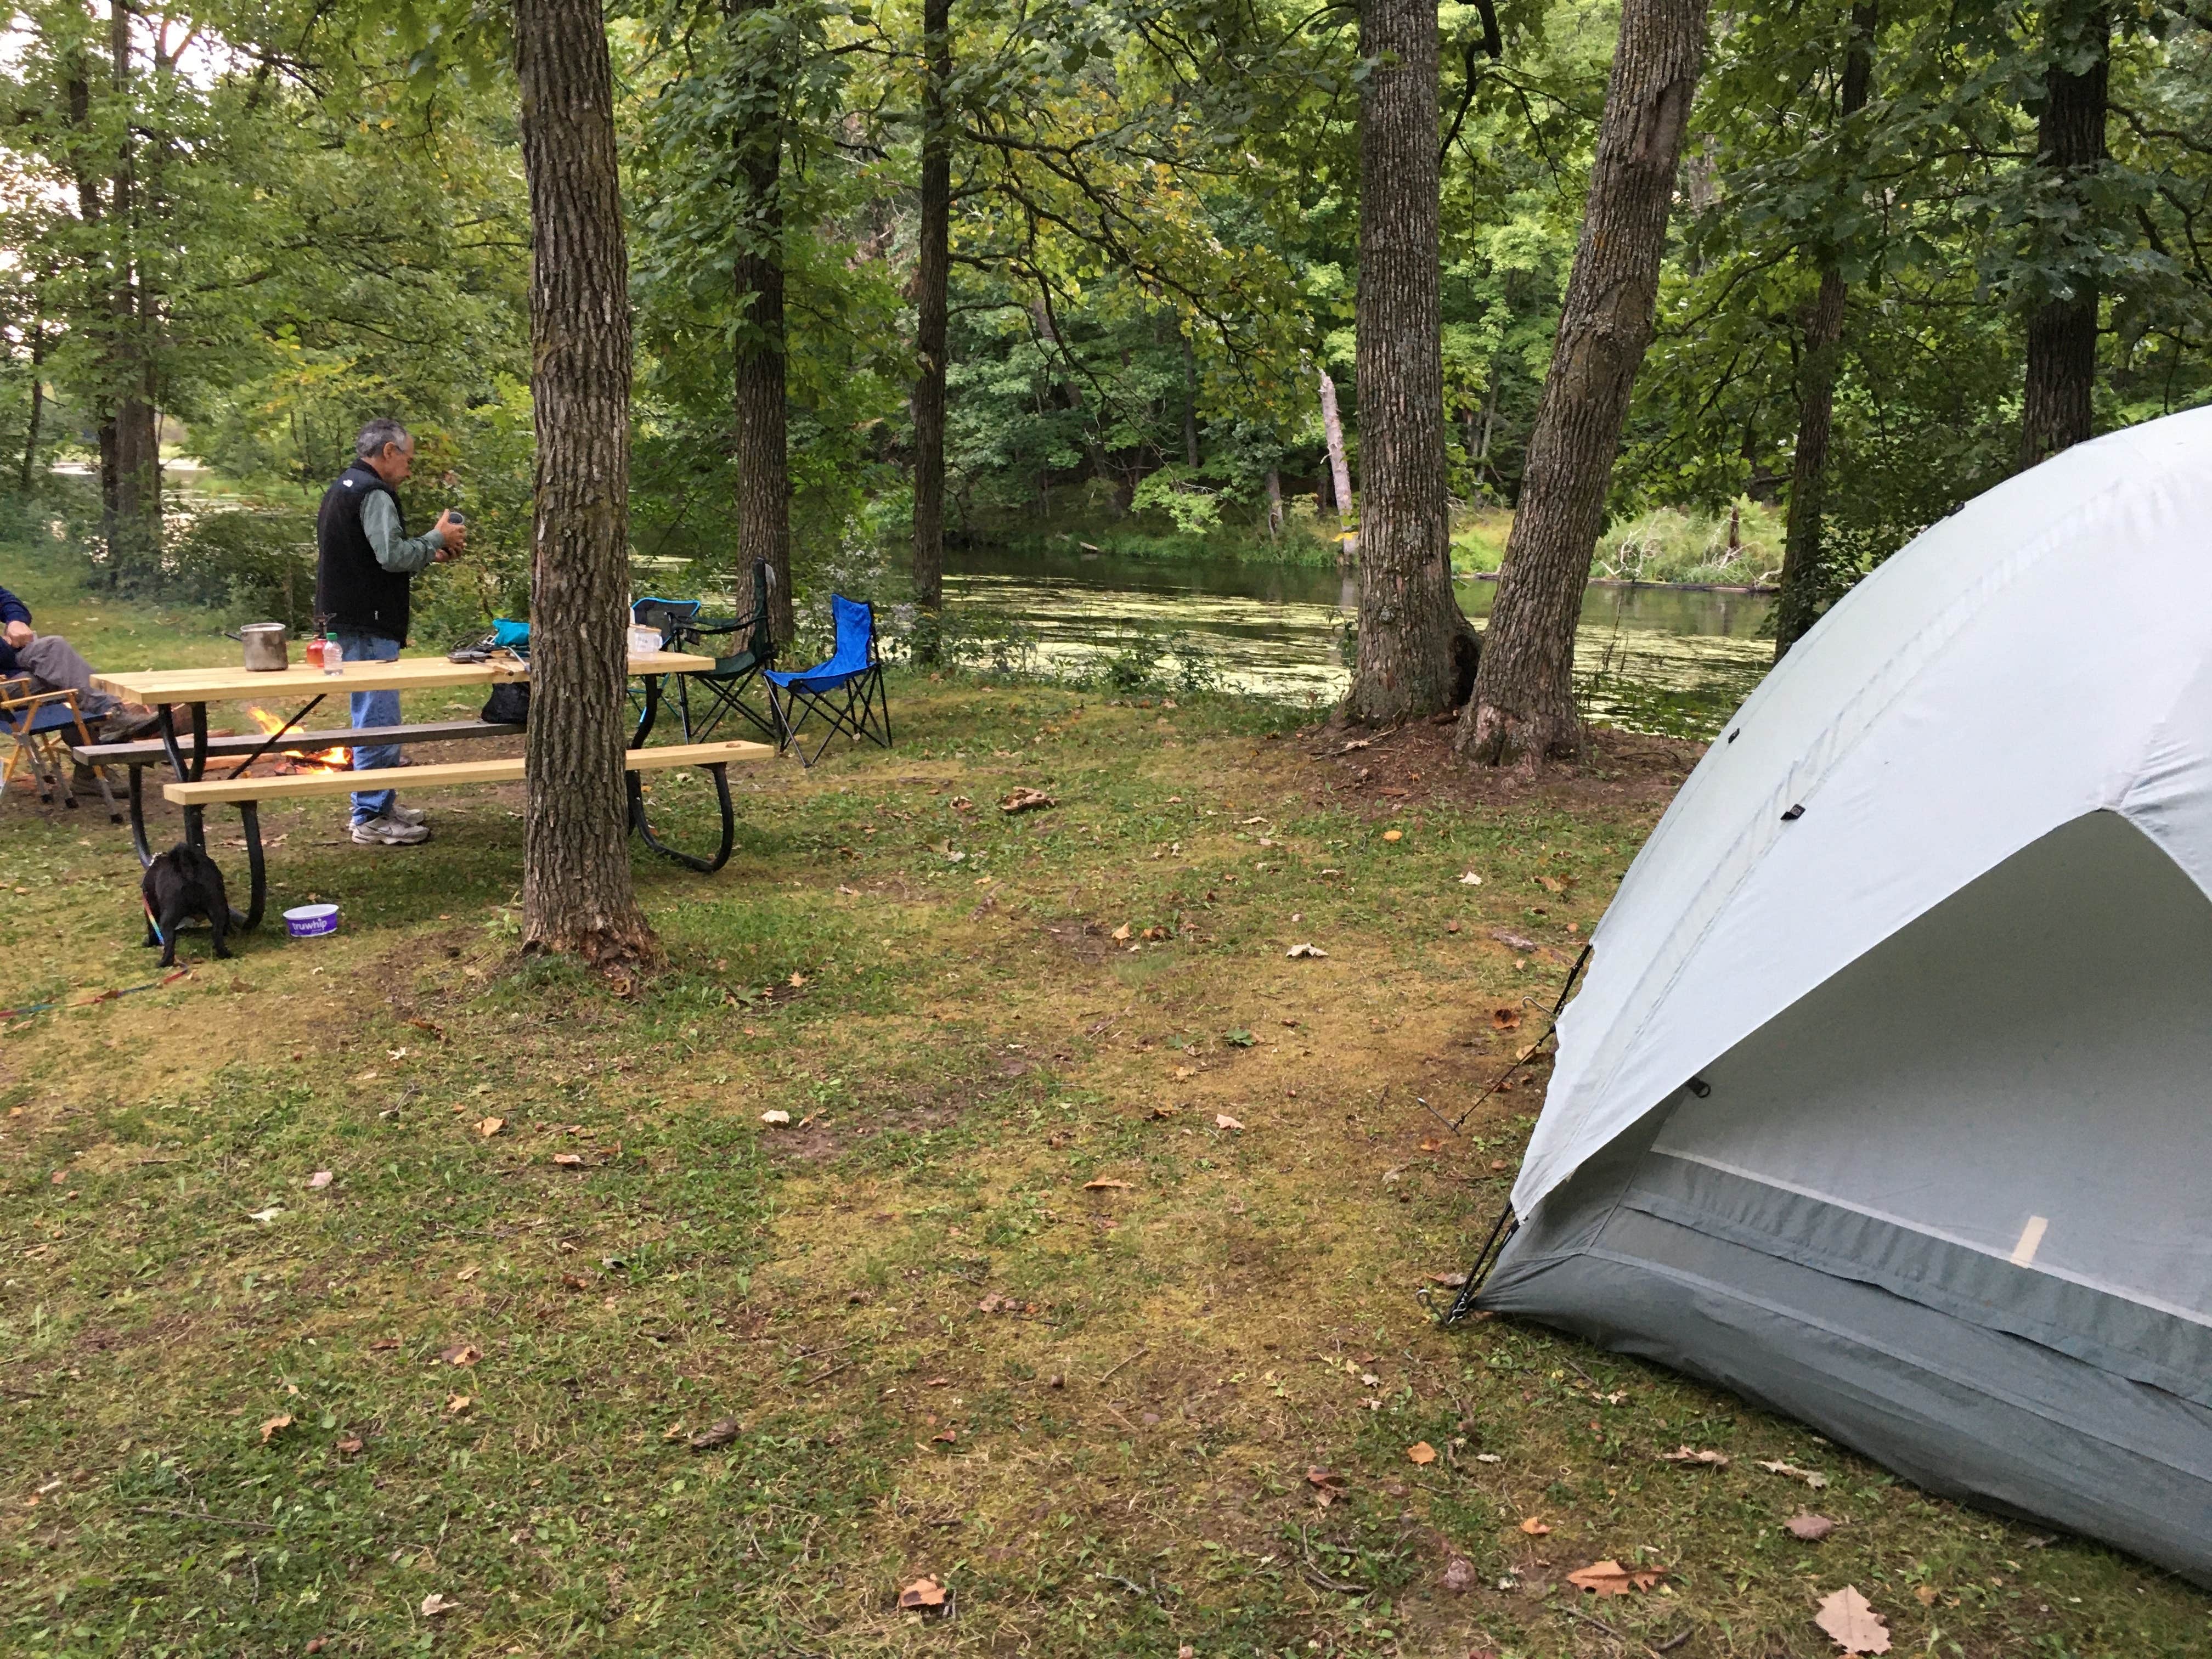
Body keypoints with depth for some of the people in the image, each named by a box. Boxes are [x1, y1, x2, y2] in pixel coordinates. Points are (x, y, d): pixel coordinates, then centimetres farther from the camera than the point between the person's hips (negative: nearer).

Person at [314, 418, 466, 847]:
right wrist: (437, 538, -9)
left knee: (376, 716, 19)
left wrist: (428, 554, 16)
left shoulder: (342, 488, 19)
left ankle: (383, 804, 28)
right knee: (378, 720, -7)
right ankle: (371, 818, -4)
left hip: (348, 619, 11)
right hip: (369, 626, -11)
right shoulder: (374, 493, -14)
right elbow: (393, 555, -23)